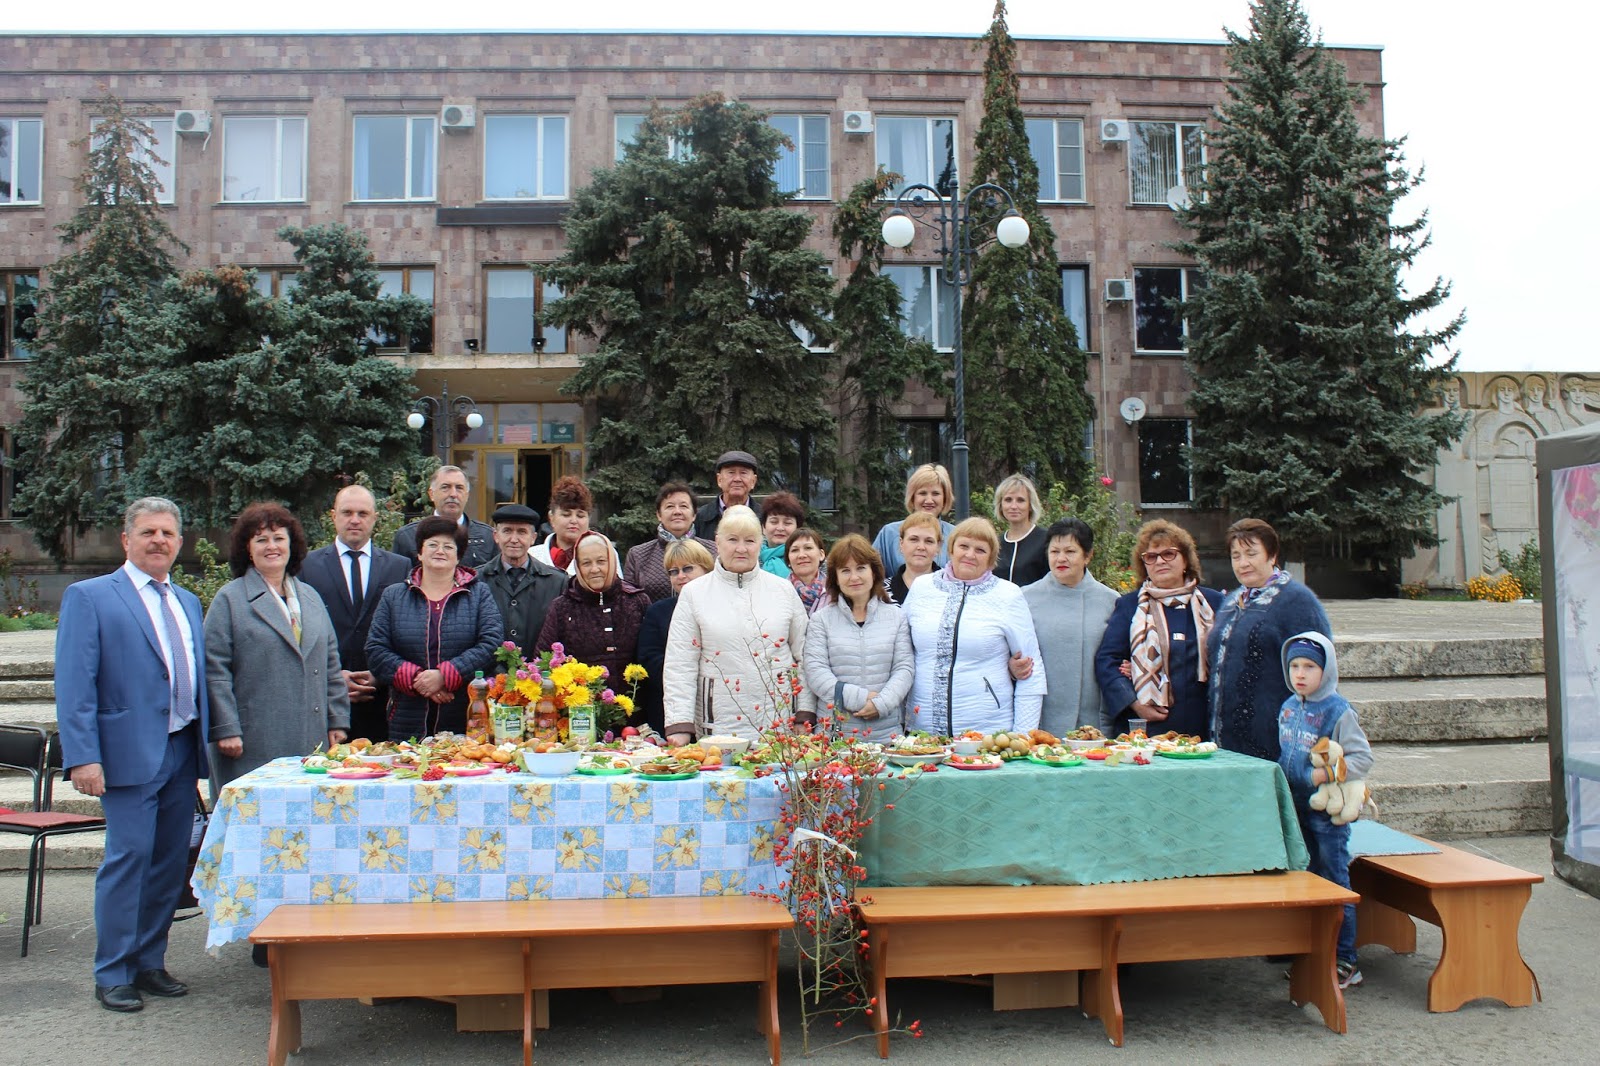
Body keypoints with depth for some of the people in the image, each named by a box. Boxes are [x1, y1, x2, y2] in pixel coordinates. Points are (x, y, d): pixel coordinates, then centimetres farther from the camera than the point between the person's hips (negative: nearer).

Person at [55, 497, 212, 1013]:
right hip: (130, 752, -6)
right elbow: (74, 686, -9)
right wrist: (82, 757, -16)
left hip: (183, 751, 6)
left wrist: (207, 742, 11)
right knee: (128, 858, -4)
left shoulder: (188, 602, 16)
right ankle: (112, 974, 11)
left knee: (170, 860, 10)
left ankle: (149, 963, 23)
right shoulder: (89, 597, -3)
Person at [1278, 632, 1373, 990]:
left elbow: (1363, 757, -16)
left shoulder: (1338, 711, -14)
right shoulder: (1289, 708, 8)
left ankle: (1345, 963, 8)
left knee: (1334, 883, -1)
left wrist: (1325, 774, -26)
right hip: (1297, 809, 7)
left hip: (1328, 812, -7)